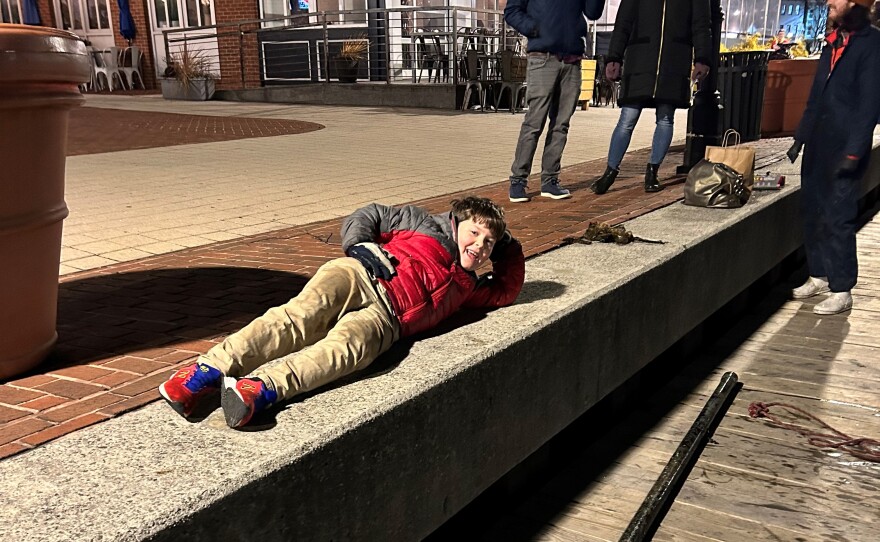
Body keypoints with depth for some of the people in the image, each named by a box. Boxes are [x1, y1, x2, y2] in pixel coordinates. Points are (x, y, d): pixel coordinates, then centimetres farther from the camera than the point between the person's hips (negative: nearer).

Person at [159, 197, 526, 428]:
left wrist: (506, 247, 36)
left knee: (345, 345, -34)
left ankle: (261, 389, -56)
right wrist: (363, 246, 3)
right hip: (357, 275, -1)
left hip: (384, 316, 1)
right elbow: (365, 217, 24)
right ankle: (210, 370, -45)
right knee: (301, 315, -32)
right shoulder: (425, 224, 27)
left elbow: (506, 290, 44)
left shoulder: (465, 285, 34)